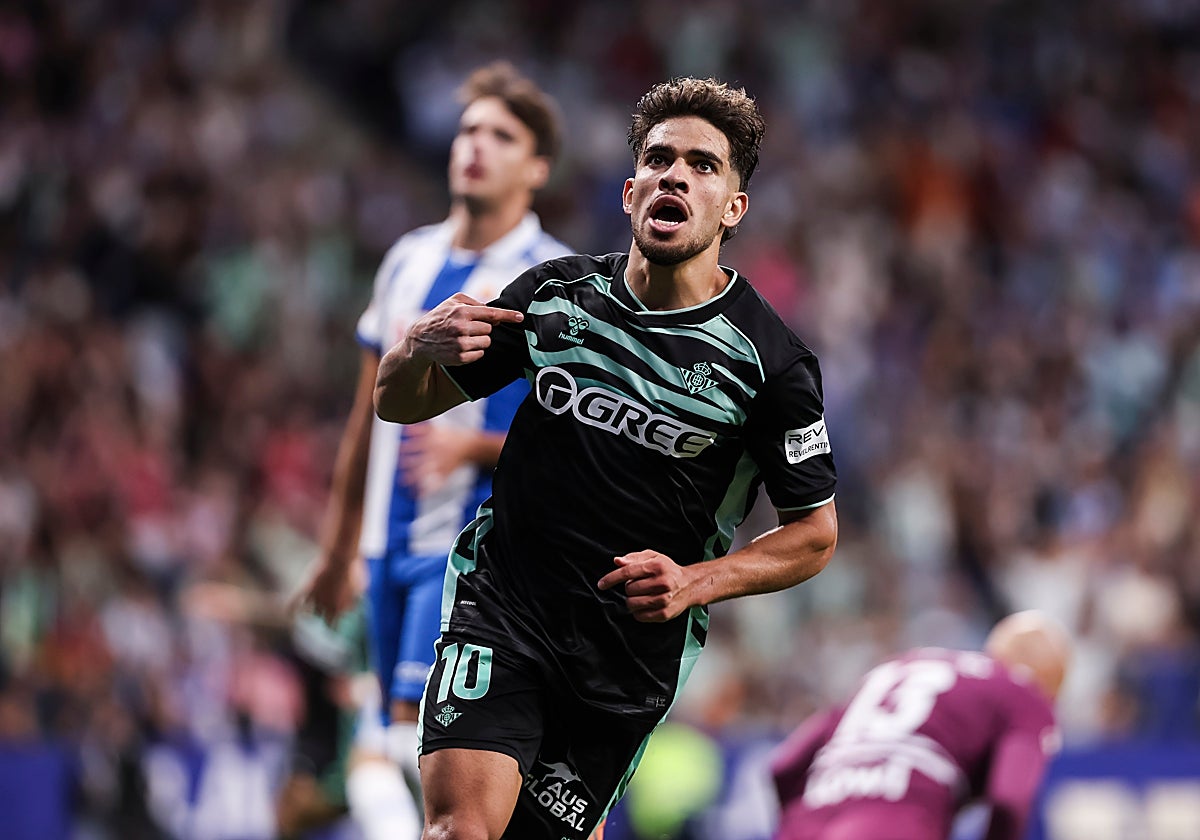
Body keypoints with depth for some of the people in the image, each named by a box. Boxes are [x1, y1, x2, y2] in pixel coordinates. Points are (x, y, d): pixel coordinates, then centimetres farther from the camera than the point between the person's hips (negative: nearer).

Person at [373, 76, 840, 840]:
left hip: (633, 653, -1)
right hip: (499, 602, 1)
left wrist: (696, 583, -16)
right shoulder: (557, 293, 1)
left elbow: (815, 533, 1)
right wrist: (421, 346, -15)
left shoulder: (771, 359, -8)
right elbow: (400, 404, 9)